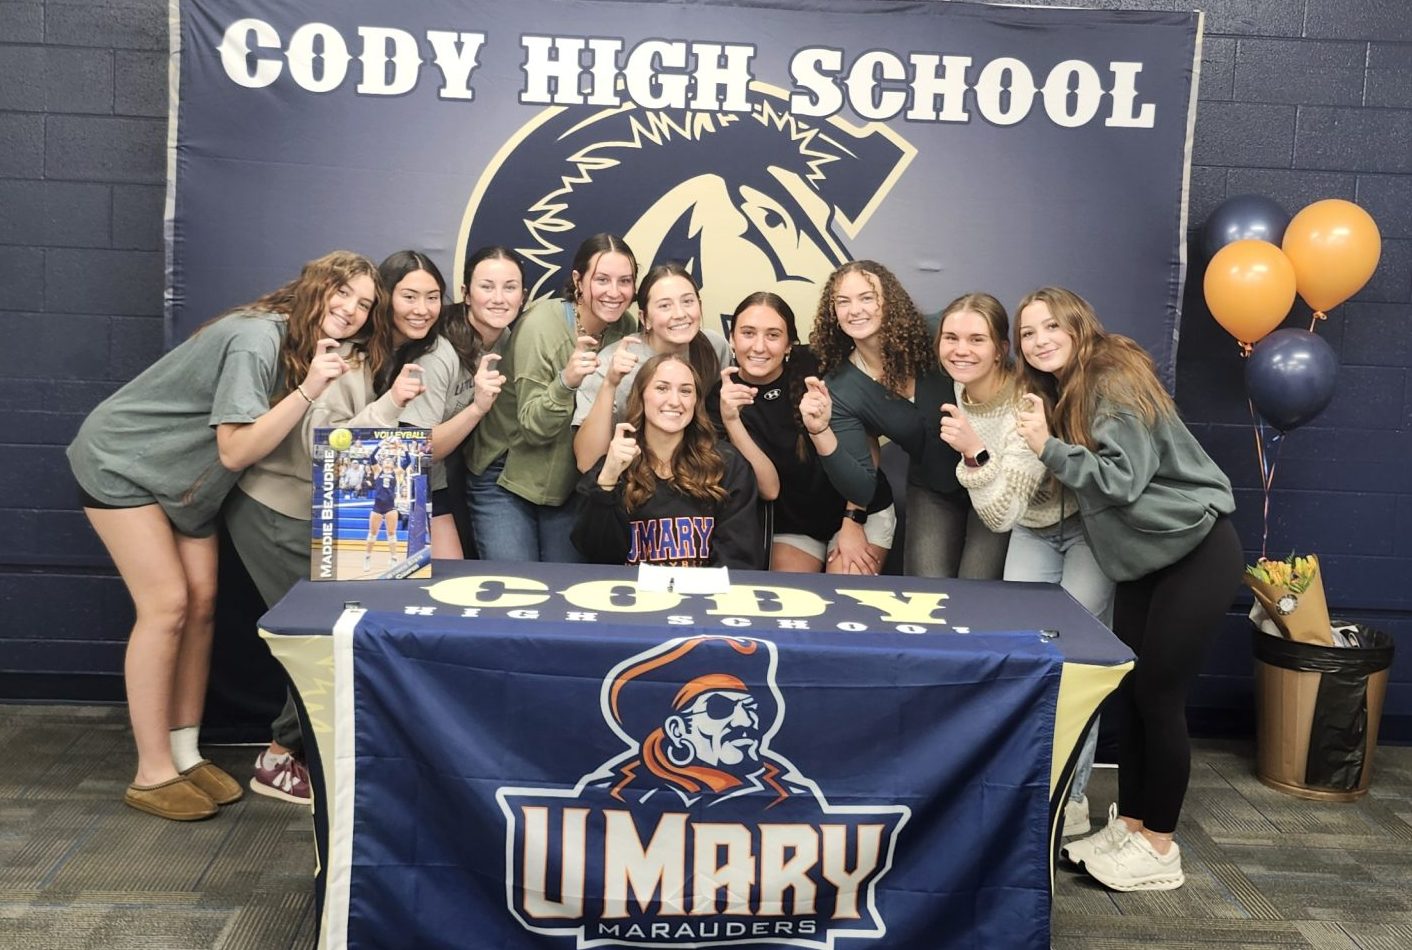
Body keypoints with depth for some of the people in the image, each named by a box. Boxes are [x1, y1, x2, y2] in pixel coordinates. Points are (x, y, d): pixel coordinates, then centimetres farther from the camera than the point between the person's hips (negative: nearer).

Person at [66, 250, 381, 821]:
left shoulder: (309, 348, -2)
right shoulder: (258, 340, -28)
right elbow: (235, 450, -31)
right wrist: (308, 390, -37)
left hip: (186, 480, 8)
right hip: (122, 463, -8)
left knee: (201, 603, 1)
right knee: (166, 605, -12)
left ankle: (185, 756, 11)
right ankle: (152, 774, -2)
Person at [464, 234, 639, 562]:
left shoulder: (627, 328, -7)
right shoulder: (541, 324, -20)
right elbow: (533, 427, -23)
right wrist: (565, 382, -39)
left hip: (569, 482, 4)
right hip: (506, 478, -4)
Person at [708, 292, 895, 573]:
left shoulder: (818, 369, -14)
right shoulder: (722, 397, -11)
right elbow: (768, 489, -20)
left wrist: (853, 522, -11)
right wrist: (730, 420, -31)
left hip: (862, 509, -1)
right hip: (793, 526, 1)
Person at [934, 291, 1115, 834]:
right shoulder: (959, 396, -9)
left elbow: (1003, 511, -32)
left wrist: (974, 453, -42)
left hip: (1089, 525, -6)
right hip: (1032, 530, 6)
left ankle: (1070, 798, 8)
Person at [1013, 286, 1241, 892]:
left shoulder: (1115, 380, -17)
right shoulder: (1060, 393, 9)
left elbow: (1123, 479, -23)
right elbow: (1081, 485, 10)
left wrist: (1048, 447, -26)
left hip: (1197, 551, -8)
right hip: (1142, 559, 8)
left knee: (1158, 695, -5)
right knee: (1129, 692, 9)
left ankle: (1159, 848, 8)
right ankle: (1128, 824, 21)